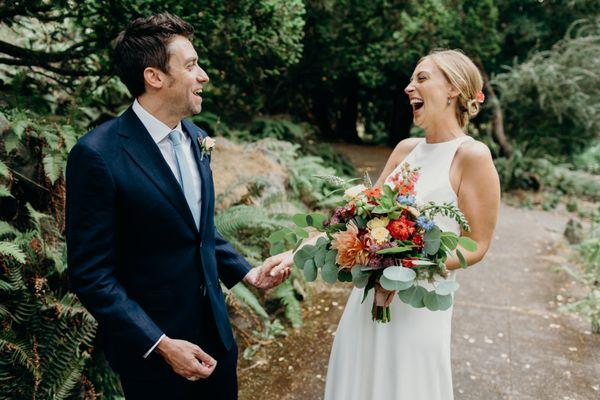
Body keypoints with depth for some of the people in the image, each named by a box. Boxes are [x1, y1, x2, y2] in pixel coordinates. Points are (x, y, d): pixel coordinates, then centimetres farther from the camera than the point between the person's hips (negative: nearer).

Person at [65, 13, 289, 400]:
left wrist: (247, 271, 3)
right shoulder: (98, 154, -20)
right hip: (149, 348, -6)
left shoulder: (196, 139, 2)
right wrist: (160, 344, -19)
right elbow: (91, 273, -17)